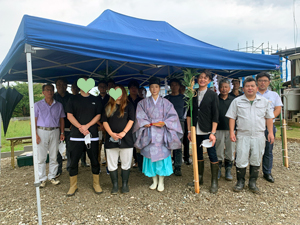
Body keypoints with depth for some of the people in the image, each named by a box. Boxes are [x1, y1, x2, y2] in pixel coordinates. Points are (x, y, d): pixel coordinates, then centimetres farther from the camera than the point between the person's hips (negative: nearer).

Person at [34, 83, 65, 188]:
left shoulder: (59, 105, 10)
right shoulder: (38, 105, 4)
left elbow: (61, 119, 12)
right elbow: (34, 120, 0)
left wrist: (62, 133, 4)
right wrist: (35, 135, -9)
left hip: (55, 131, 2)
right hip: (42, 131, -2)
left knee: (54, 157, 8)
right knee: (41, 157, 2)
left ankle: (52, 177, 20)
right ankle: (42, 179, 13)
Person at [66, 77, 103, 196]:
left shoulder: (95, 100, 10)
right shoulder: (73, 99, 8)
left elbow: (98, 115, 4)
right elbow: (69, 115, 1)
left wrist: (87, 126, -10)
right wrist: (80, 127, -12)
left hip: (92, 135, 1)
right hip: (76, 135, 0)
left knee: (94, 160, 5)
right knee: (74, 161, 3)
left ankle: (96, 184, 20)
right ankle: (73, 186, 18)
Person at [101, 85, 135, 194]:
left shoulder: (129, 106, 6)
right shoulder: (108, 106, 11)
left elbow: (131, 120, -3)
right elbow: (104, 121, 4)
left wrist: (123, 133, -16)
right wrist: (111, 133, -11)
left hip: (126, 139, -1)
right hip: (111, 139, 2)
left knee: (126, 164, 5)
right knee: (112, 164, 6)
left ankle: (125, 184, 19)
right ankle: (115, 185, 20)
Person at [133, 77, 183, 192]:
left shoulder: (165, 102, 6)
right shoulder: (143, 103, 7)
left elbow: (173, 116, 1)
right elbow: (140, 118, 0)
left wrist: (164, 123, -14)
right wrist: (150, 124, -12)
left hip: (162, 133, 0)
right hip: (149, 134, 1)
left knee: (162, 155, -1)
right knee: (150, 155, 3)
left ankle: (161, 181, 13)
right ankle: (154, 181, 19)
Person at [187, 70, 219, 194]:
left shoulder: (212, 95, -1)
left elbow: (215, 115, -5)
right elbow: (189, 114, 9)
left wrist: (213, 133, -12)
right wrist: (189, 130, 4)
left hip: (207, 131, -3)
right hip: (196, 131, 3)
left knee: (212, 155, 2)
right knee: (198, 155, 13)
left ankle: (214, 182, 15)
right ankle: (200, 178, 29)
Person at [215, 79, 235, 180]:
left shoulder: (233, 100, 5)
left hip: (231, 129, 1)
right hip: (218, 129, -1)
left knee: (230, 151, 9)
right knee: (218, 151, 7)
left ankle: (228, 170, 23)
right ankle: (218, 169, 22)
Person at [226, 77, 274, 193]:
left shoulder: (264, 101, 10)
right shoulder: (237, 101, 4)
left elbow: (269, 118, 13)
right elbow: (232, 118, 2)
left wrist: (270, 132, 5)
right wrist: (231, 132, -6)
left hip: (259, 136, 2)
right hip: (243, 136, -2)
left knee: (256, 160, 9)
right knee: (241, 160, 1)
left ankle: (252, 182, 24)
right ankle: (240, 182, 18)